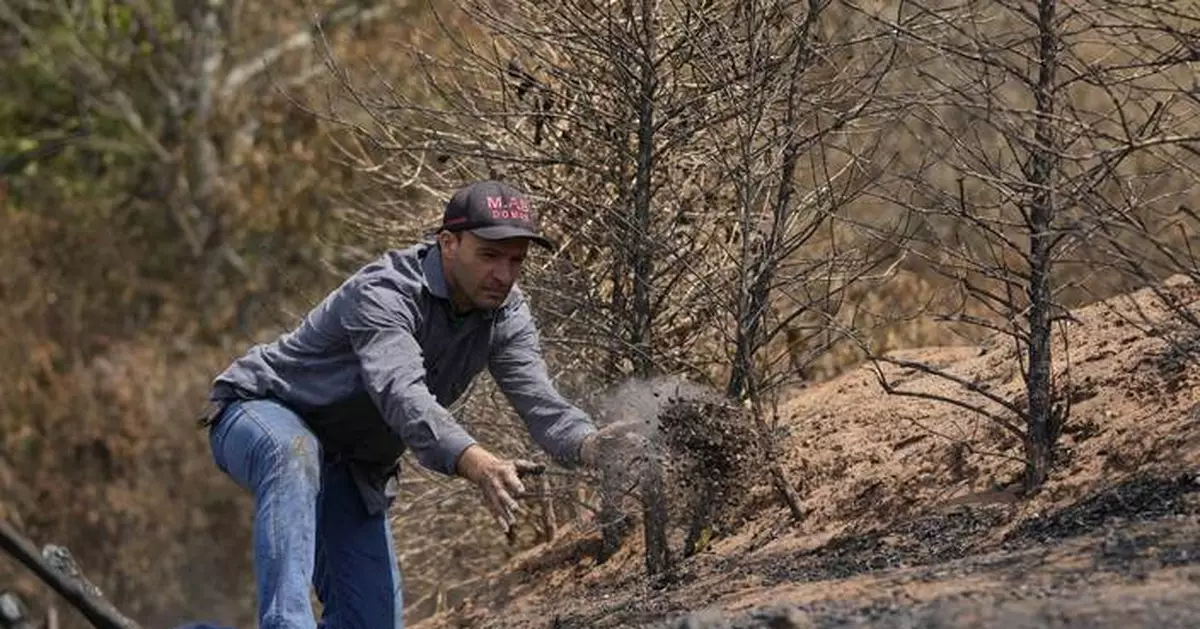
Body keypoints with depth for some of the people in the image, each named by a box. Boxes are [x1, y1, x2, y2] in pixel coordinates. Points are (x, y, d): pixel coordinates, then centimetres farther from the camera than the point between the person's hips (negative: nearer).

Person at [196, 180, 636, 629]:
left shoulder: (505, 315, -8)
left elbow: (540, 402, -21)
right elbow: (402, 394, -48)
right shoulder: (385, 292, -31)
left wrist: (587, 445, -46)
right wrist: (474, 463, -66)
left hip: (352, 468, 7)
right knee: (295, 455, -43)